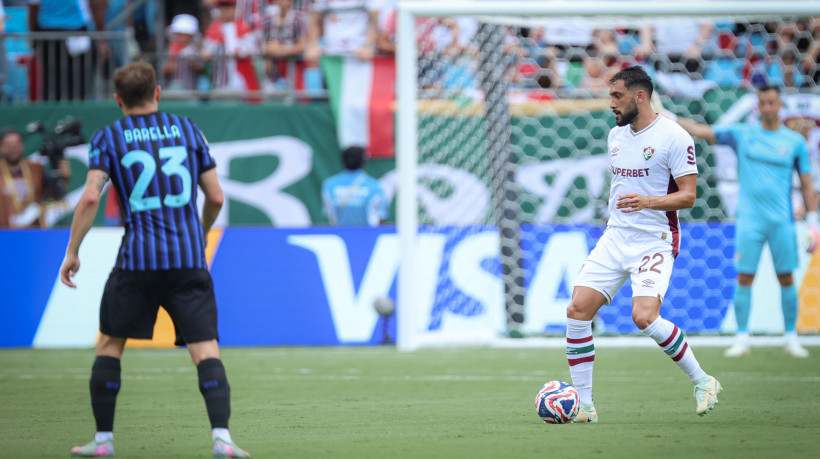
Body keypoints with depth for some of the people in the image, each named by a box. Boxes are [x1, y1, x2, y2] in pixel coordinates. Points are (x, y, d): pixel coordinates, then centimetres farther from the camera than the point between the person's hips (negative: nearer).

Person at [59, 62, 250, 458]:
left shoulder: (108, 138, 4)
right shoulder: (188, 129, 10)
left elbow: (90, 198, -7)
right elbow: (216, 197, 10)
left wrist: (72, 251, 0)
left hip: (137, 258, -1)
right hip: (189, 258, 1)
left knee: (110, 343, 14)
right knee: (205, 347, -3)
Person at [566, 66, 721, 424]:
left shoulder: (674, 138, -9)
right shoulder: (615, 136, 13)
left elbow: (688, 196, -12)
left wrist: (647, 202, -26)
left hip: (655, 242, -7)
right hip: (614, 239, 7)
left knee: (644, 317, -24)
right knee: (577, 310, -8)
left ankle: (702, 381, -4)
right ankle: (584, 405, -1)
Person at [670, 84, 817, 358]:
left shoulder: (795, 141, 5)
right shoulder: (742, 134, 6)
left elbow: (807, 186, 7)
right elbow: (702, 132, 4)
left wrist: (812, 225, 1)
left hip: (782, 221, 0)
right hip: (750, 220, 0)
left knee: (786, 278, 1)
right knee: (744, 278, -3)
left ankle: (791, 338, 11)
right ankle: (742, 339, 2)